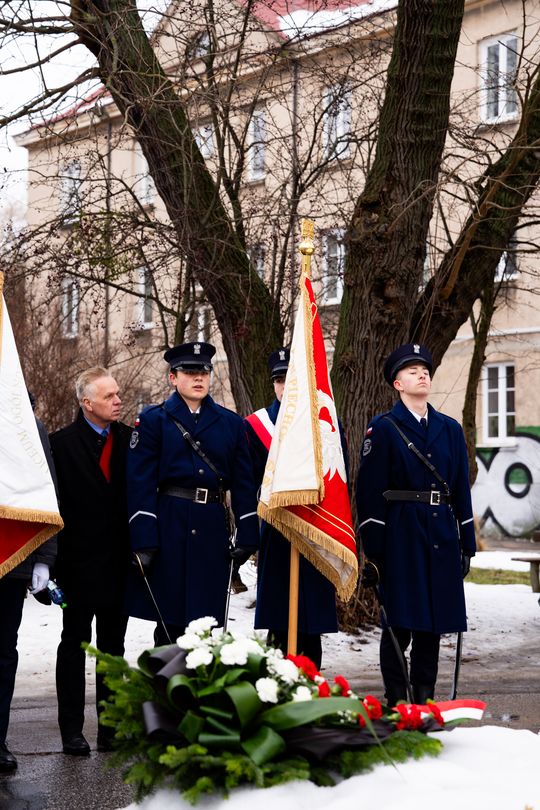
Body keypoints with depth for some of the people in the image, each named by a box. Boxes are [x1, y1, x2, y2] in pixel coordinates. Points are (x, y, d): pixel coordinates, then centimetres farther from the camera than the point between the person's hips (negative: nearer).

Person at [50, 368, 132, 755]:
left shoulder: (131, 439, 3)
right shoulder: (62, 443, -6)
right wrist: (53, 559, -12)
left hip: (119, 562, 3)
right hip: (79, 563, -3)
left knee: (112, 646, 11)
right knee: (74, 643, 6)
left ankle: (110, 728, 20)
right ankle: (72, 732, 13)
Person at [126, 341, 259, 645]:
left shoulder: (231, 423, 11)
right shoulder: (153, 420, 3)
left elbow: (244, 483, 11)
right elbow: (141, 483, -3)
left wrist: (247, 536, 3)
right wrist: (143, 541, -11)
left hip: (213, 528, 2)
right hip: (169, 528, -2)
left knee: (210, 621, 3)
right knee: (169, 622, 2)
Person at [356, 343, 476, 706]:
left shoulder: (450, 429, 13)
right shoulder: (383, 428, 0)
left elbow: (462, 489, 13)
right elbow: (370, 490, -4)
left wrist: (467, 544, 9)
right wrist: (374, 548, -9)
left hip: (442, 536, 4)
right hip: (401, 536, -4)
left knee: (433, 624, 8)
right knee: (399, 623, -2)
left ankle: (425, 701, 16)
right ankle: (397, 704, 6)